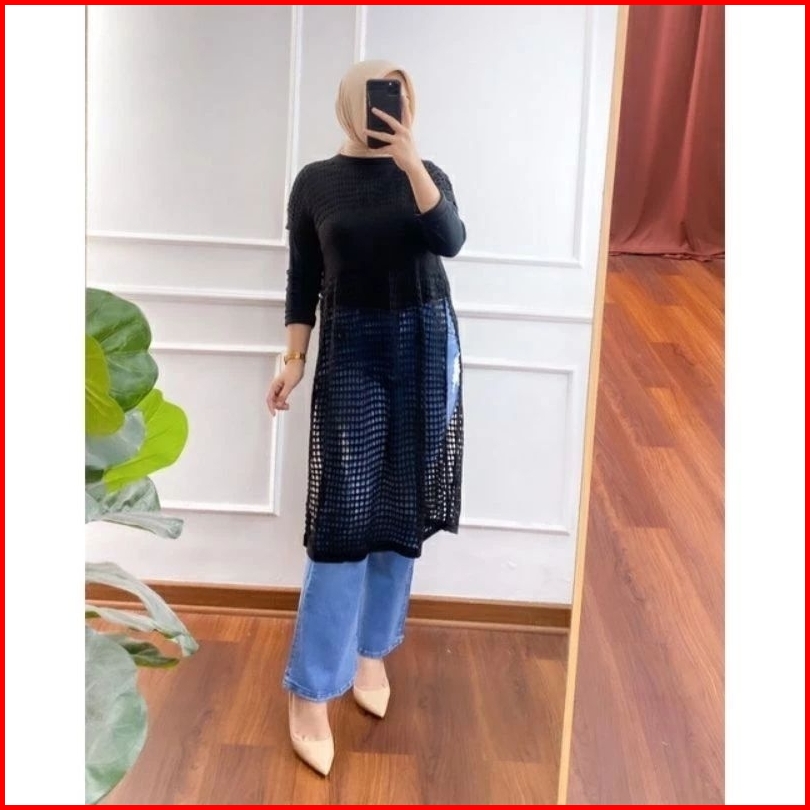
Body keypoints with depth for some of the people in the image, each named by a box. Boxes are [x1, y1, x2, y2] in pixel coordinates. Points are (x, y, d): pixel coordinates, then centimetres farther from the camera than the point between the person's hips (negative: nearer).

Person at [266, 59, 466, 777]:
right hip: (351, 348, -2)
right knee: (345, 514, -9)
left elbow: (449, 241, -14)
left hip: (425, 345, 2)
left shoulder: (427, 174, 5)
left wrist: (411, 162, -23)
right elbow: (303, 277, 4)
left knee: (402, 508, 6)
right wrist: (295, 358, -4)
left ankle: (372, 650, 23)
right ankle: (310, 691, -3)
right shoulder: (316, 181, 2)